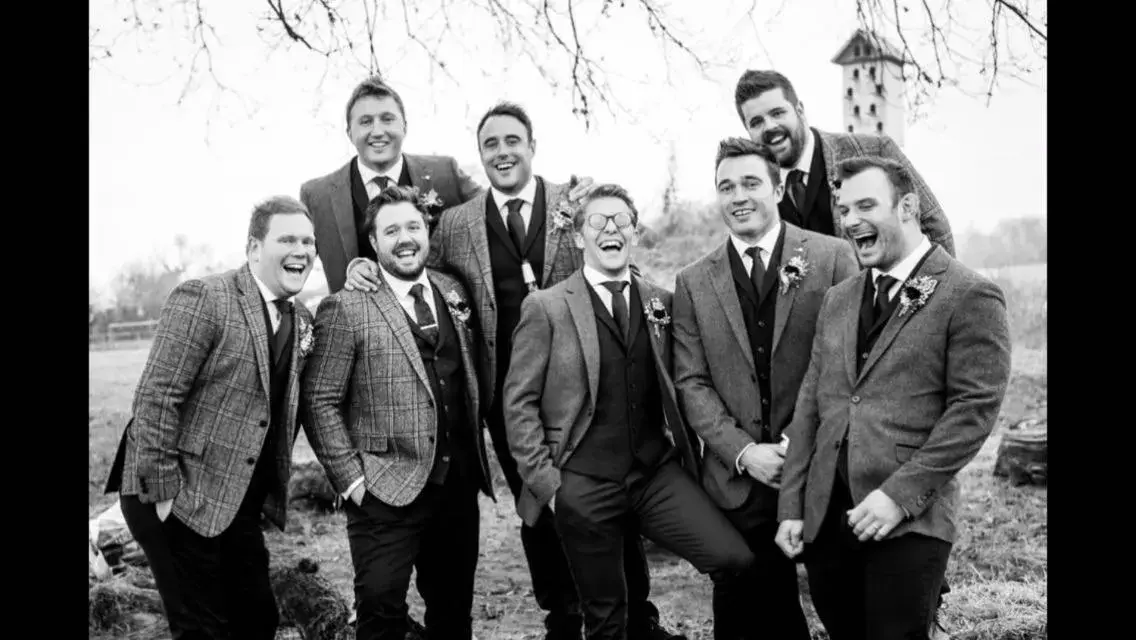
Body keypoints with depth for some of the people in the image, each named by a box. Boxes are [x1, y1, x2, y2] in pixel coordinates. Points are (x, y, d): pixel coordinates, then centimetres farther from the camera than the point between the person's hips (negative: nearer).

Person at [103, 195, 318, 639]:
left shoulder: (301, 319, 8)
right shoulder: (202, 298, -15)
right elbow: (155, 398, -18)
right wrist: (163, 490, -19)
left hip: (241, 504, 7)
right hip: (181, 501, -7)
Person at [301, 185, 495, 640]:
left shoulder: (453, 292, 9)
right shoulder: (345, 309, -8)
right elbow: (319, 402, -8)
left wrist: (476, 455, 9)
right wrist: (350, 478, -12)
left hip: (459, 486, 5)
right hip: (387, 494, -5)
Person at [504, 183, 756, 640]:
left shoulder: (661, 302, 9)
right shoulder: (545, 308, -3)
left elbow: (673, 384, 15)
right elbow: (519, 402, -3)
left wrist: (686, 451, 4)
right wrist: (545, 480, -7)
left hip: (659, 473, 3)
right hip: (584, 486, -2)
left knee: (736, 558, -17)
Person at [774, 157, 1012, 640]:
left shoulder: (970, 296, -4)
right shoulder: (837, 300, 14)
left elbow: (975, 408, -10)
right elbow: (810, 404, 12)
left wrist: (900, 495, -16)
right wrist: (790, 506, 7)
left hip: (908, 521, -5)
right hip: (824, 517, 5)